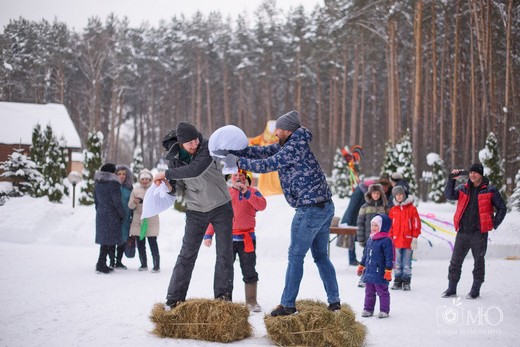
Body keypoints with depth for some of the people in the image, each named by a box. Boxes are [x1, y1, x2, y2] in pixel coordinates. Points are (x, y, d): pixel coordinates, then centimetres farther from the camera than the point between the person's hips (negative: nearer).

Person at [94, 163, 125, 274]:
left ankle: (102, 264, 13)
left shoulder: (97, 183, 10)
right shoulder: (113, 183, -14)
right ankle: (101, 264, -7)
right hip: (111, 215, -8)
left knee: (105, 240, 13)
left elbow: (96, 200, 16)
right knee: (109, 241, -4)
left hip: (100, 214, 8)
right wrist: (123, 215, -4)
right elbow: (117, 202, -14)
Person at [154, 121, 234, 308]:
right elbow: (180, 190, -1)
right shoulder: (175, 158, -8)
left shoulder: (207, 147, -19)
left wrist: (167, 174, -30)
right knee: (187, 254, 1)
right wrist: (168, 184, -22)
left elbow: (195, 170, -36)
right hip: (196, 210, 2)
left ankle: (223, 296, 10)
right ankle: (174, 298, 5)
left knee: (225, 253, 1)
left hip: (221, 207, -2)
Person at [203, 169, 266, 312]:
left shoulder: (253, 192, 5)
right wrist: (208, 235, -2)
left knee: (249, 272, 4)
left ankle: (251, 301, 12)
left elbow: (262, 205, -15)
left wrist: (246, 193, -23)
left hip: (247, 239, -1)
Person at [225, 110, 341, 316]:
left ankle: (288, 305, 4)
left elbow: (266, 165, -16)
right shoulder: (289, 145, 14)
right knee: (321, 256, 15)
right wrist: (234, 150, 7)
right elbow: (263, 152, 14)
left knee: (295, 256, -1)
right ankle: (334, 301, 16)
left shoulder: (293, 148, -15)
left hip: (310, 210, -10)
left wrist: (238, 161, -5)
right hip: (325, 207, 10)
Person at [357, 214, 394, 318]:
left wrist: (388, 270, -18)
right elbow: (365, 254, 22)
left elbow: (389, 257, -16)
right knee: (369, 292, 14)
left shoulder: (386, 240, -14)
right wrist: (361, 266, 25)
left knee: (382, 292, 3)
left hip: (380, 273, -8)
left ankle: (384, 310, 10)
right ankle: (368, 309, 22)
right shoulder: (370, 239, 11)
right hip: (369, 271, 8)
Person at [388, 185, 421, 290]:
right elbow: (390, 225, 13)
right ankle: (398, 281, 15)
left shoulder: (411, 208, -1)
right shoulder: (393, 210, 9)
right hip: (396, 240, 3)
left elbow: (416, 223, -1)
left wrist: (414, 238, -5)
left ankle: (406, 282, 8)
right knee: (397, 263, 7)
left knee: (407, 263, 1)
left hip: (408, 240, -3)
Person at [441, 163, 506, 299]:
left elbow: (502, 208, 5)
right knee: (455, 261, 6)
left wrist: (494, 224, -3)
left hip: (479, 233, -3)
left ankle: (475, 290, 16)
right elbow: (449, 195, -8)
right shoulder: (463, 189, 8)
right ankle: (451, 288, 15)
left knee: (479, 261, 6)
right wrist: (451, 180, -18)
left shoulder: (490, 190, 0)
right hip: (462, 232, 3)